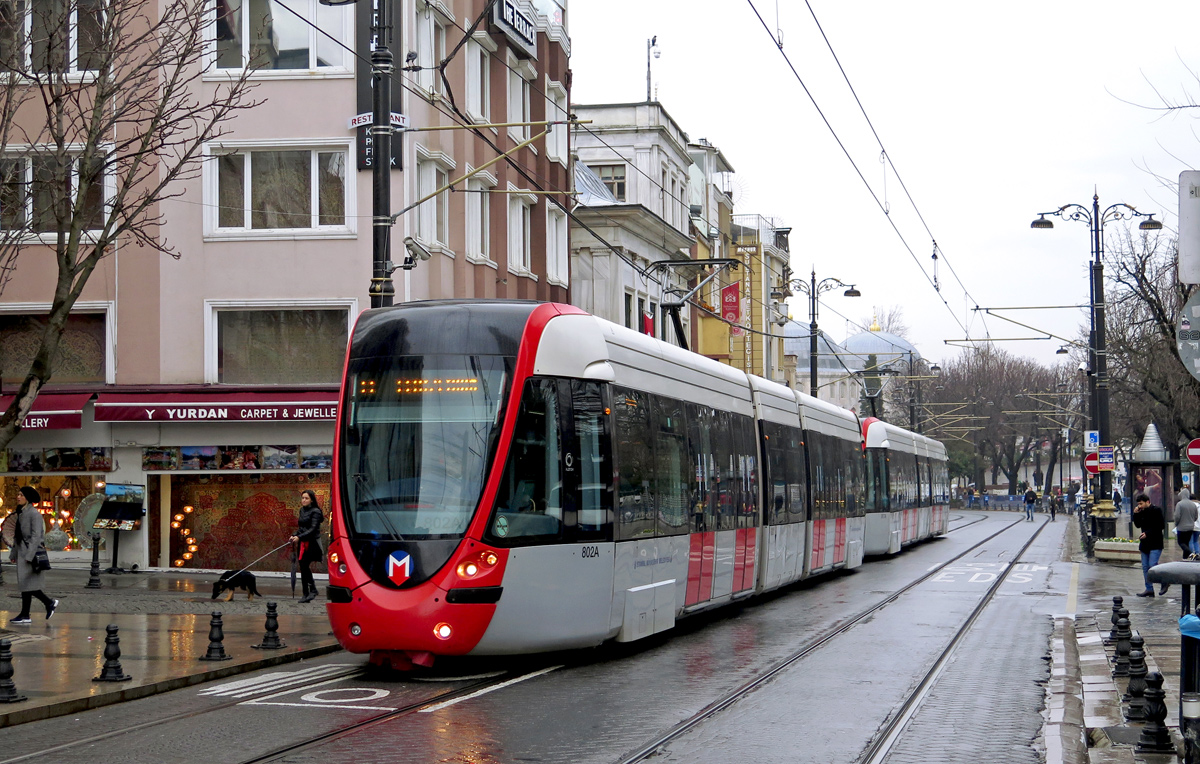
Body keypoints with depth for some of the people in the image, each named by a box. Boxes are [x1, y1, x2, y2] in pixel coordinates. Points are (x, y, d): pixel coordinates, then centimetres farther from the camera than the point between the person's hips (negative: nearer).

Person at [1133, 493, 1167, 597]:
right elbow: (1138, 525, 16)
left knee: (1152, 565, -15)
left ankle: (1165, 582, 6)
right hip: (1145, 543, 8)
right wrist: (1136, 514, 1)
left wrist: (1147, 533, -18)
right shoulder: (1142, 512, 12)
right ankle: (1149, 589, 9)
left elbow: (1161, 526, -13)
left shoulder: (1156, 511, -9)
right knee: (1145, 567, 5)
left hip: (1155, 543, -8)